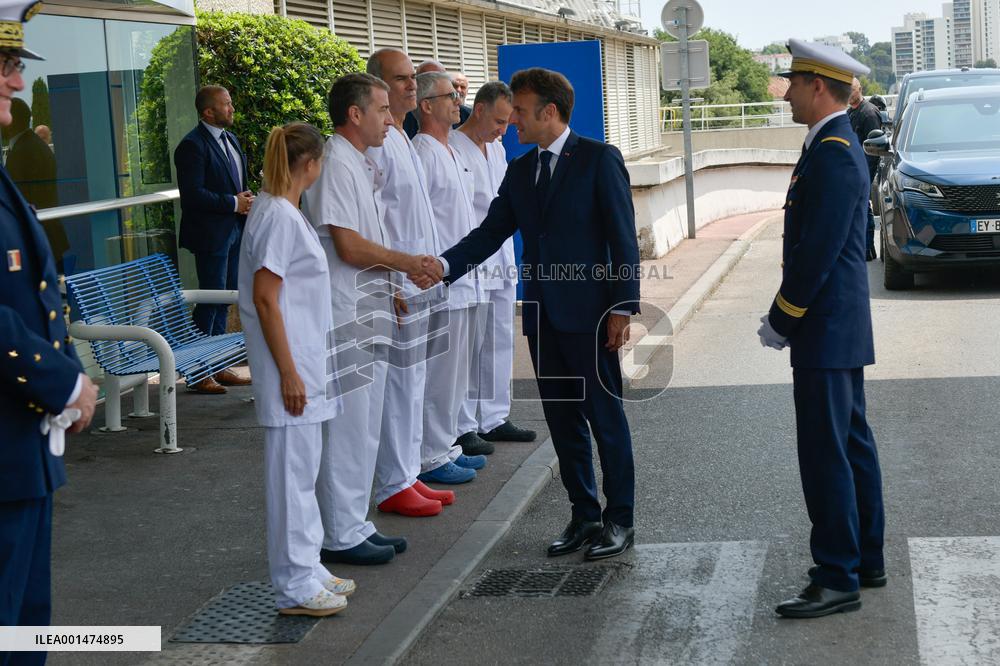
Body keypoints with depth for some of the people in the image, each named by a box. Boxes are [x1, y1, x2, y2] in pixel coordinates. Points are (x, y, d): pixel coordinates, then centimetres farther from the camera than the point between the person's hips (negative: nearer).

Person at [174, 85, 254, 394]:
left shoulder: (230, 138, 14)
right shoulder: (193, 145, -15)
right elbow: (193, 194, -21)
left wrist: (247, 201, 4)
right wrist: (234, 203, -17)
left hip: (234, 230, 9)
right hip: (211, 233, -9)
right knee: (212, 298, -6)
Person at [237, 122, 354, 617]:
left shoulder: (283, 211, 13)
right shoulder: (278, 216, -17)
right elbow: (265, 299, -20)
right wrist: (289, 373, -20)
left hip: (303, 357, 10)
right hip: (290, 363, -10)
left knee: (302, 469, 16)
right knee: (292, 472, -3)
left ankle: (306, 570, 25)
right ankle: (294, 586, 4)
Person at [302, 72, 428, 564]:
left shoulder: (359, 165, 16)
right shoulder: (335, 165, -15)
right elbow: (348, 246, -20)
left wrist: (392, 288, 16)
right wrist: (408, 262, -11)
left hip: (367, 313, 10)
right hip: (344, 318, -10)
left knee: (364, 429, 15)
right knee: (347, 428, -4)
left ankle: (355, 526, 23)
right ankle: (340, 537, 4)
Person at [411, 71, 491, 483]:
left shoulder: (450, 151, 17)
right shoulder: (422, 153, -14)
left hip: (462, 279, 10)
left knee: (456, 369, 16)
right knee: (438, 371, -5)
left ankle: (448, 445, 25)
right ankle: (430, 457, 2)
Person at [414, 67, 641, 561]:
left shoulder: (599, 159, -7)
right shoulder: (520, 171, 13)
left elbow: (623, 237, -9)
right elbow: (491, 232, 8)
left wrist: (622, 307, -14)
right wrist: (444, 265, -8)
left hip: (588, 312, -6)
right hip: (542, 315, 7)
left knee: (605, 417, 1)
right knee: (562, 419, 11)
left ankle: (619, 520, 12)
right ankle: (584, 515, 22)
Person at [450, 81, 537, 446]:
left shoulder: (497, 148, 16)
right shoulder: (452, 148, -12)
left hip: (501, 262, 9)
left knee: (500, 344, 12)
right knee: (467, 347, -4)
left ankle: (494, 420, 21)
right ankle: (463, 428, 3)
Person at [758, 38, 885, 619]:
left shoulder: (833, 154, -19)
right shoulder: (839, 146, 14)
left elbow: (818, 252, -22)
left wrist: (781, 321, -13)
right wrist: (787, 316, 15)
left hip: (826, 330, -11)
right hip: (842, 328, 11)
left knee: (825, 453, -6)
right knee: (853, 444, 15)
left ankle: (838, 581, -1)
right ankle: (867, 560, 25)